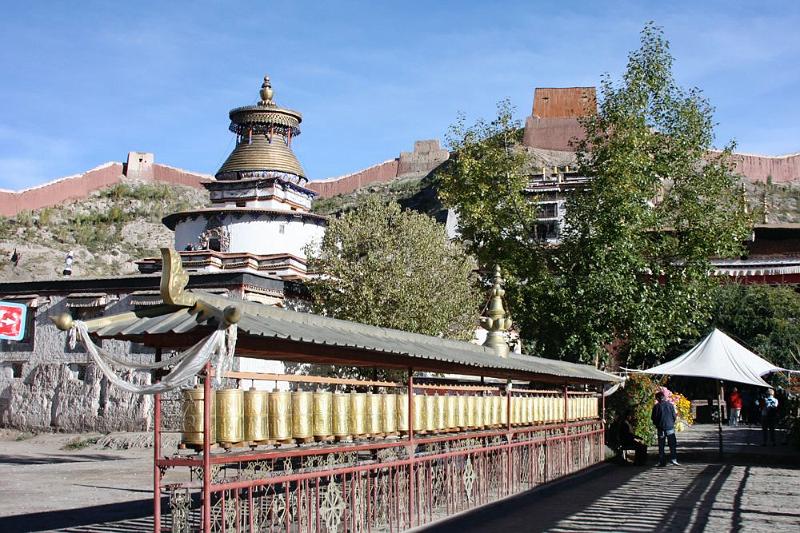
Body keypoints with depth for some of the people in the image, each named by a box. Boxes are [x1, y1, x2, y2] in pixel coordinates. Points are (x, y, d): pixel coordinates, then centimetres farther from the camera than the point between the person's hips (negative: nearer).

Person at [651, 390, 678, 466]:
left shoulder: (656, 406, -5)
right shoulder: (670, 405, 0)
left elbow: (653, 417, -2)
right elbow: (674, 416, 3)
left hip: (661, 428, -1)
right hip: (670, 427, 1)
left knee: (661, 446, 6)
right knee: (672, 444, 7)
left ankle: (662, 462, 4)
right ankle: (673, 459, -7)